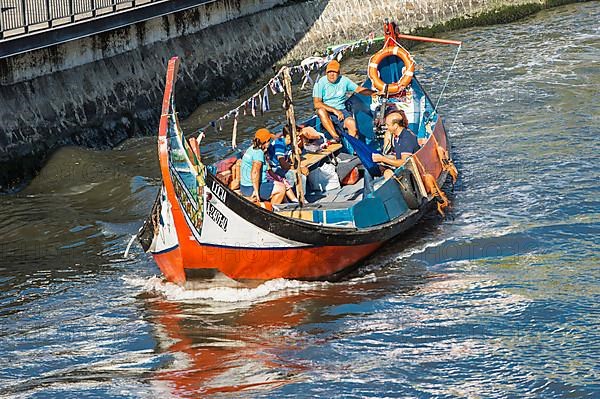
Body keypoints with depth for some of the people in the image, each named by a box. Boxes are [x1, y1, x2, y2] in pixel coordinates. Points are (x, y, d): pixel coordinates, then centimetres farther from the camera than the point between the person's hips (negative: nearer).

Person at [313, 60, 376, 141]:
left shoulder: (344, 81, 4)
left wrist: (373, 93, -10)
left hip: (341, 110, 2)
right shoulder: (320, 83, -6)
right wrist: (334, 110, -23)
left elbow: (359, 89, 8)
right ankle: (335, 137, -42)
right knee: (321, 111, -38)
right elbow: (317, 104, -15)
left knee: (351, 123, -29)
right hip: (327, 111, -2)